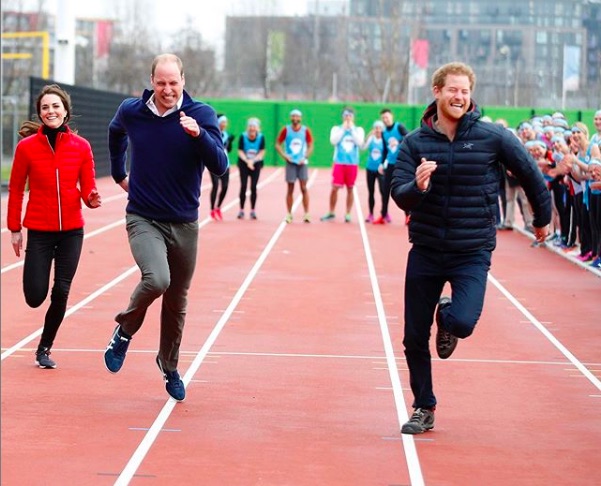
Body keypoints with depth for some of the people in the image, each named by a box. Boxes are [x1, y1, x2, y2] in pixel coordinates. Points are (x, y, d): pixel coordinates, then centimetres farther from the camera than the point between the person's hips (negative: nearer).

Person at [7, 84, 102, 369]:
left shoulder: (81, 147, -1)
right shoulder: (27, 147, -5)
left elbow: (87, 188, 3)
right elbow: (15, 189, 1)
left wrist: (92, 199, -20)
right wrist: (14, 229, 1)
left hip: (71, 230, 1)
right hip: (39, 230, -1)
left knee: (61, 293, -1)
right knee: (35, 297, -4)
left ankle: (44, 349, 18)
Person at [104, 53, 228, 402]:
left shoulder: (201, 114, -9)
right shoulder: (131, 112, -4)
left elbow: (220, 167, -18)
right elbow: (116, 133, 22)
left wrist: (199, 134, -33)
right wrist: (119, 173, 22)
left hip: (184, 224, 1)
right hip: (143, 219, -1)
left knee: (177, 303, 11)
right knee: (156, 279, -27)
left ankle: (170, 368, 34)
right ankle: (125, 331, 1)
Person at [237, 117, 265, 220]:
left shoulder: (261, 138, -8)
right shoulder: (243, 137, -10)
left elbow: (261, 153, -7)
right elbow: (240, 152, -9)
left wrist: (253, 161, -21)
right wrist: (247, 161, -24)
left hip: (256, 164, 1)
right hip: (244, 163, -1)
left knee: (253, 187, -1)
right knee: (243, 186, -5)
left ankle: (253, 211, 6)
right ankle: (241, 210, 1)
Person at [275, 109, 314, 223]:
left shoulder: (305, 130, 1)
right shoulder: (286, 130, 0)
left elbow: (310, 146, 8)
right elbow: (278, 145, 6)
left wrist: (305, 157, -6)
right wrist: (284, 155, -8)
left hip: (302, 162, 0)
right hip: (290, 162, 0)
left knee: (304, 188, -4)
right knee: (290, 189, 2)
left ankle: (306, 214, -2)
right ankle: (289, 214, 9)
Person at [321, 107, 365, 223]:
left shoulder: (358, 130, 8)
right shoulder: (336, 129, 7)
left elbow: (359, 142, -10)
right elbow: (333, 141, -10)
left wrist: (351, 129, -10)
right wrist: (343, 129, -10)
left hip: (352, 163, 0)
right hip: (339, 163, 0)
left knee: (350, 189, 3)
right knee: (334, 187, -4)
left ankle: (348, 214, 10)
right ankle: (331, 213, 7)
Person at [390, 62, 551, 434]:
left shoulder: (493, 137, -8)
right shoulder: (416, 142, -3)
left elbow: (530, 173, 6)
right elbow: (399, 195, -9)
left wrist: (543, 218, 18)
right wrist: (417, 187, -32)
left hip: (473, 253, -2)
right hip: (426, 251, 2)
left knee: (463, 323, -24)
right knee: (414, 339, 5)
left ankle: (446, 319, 15)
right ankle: (424, 409, 26)